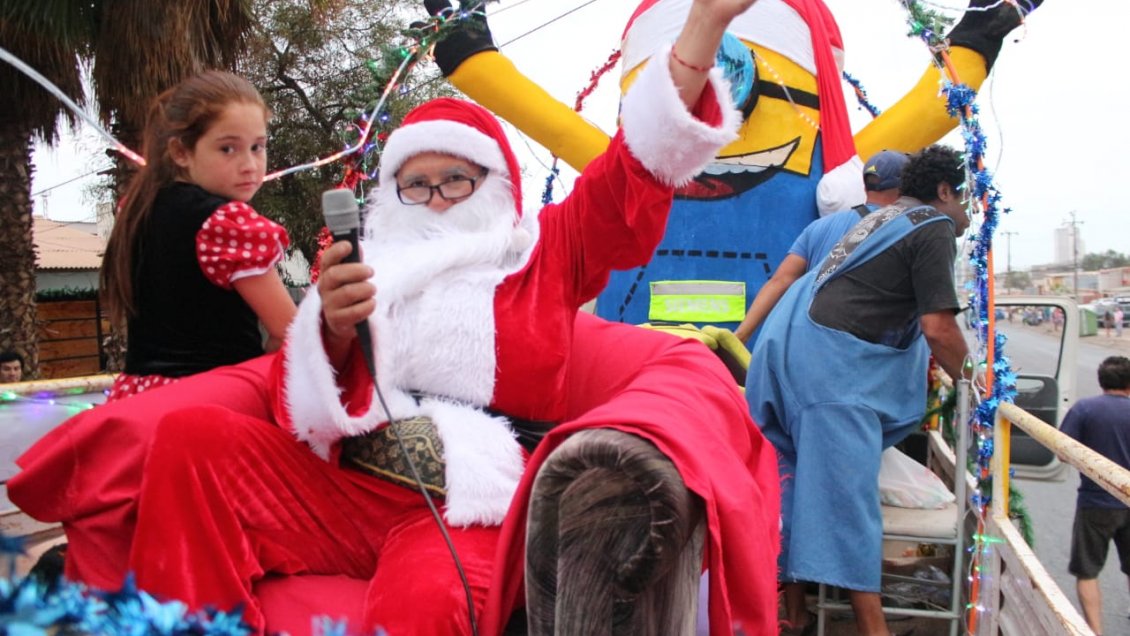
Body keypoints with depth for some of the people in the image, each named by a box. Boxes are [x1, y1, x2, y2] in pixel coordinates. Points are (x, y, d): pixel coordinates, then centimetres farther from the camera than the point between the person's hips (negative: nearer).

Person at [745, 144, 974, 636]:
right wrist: (968, 379, 8)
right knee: (846, 487, -9)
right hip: (833, 360, -9)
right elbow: (939, 329, -8)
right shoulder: (934, 227, -2)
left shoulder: (884, 217, 25)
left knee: (801, 477, 11)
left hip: (792, 341, 9)